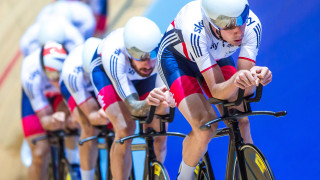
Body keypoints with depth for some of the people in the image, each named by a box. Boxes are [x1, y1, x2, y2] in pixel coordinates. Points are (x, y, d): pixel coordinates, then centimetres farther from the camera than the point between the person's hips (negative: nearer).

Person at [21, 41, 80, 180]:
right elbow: (44, 118, -31)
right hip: (37, 96, -1)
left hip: (64, 96, 1)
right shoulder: (31, 76, -39)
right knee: (40, 154, -13)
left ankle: (73, 161, -14)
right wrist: (52, 122, -56)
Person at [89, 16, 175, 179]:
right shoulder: (114, 56, -44)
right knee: (125, 129, -24)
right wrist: (147, 103, -68)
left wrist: (166, 100, -59)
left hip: (143, 77, 3)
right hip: (106, 72, -3)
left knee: (159, 132, -10)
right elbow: (133, 106, -45)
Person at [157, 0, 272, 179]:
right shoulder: (195, 31, -42)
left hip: (217, 57, 4)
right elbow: (216, 91, -41)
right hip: (177, 57, -4)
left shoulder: (252, 25, -32)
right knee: (205, 126, -22)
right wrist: (234, 82, -61)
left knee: (240, 122, -12)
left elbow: (244, 89, -30)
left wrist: (256, 76, -51)